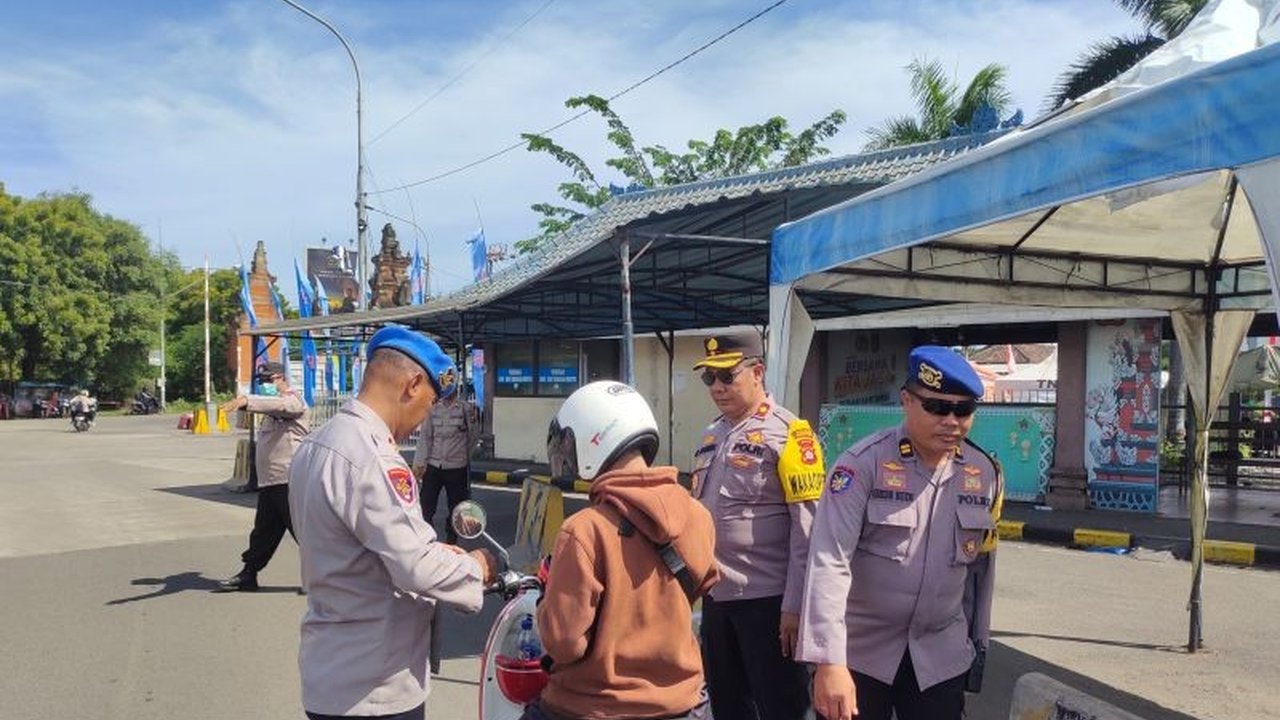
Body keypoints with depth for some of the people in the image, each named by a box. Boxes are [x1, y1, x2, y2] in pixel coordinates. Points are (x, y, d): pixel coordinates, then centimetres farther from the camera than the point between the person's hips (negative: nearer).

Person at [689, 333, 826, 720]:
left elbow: (807, 526, -16)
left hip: (768, 599, -7)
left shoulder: (788, 433, -12)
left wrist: (795, 604, -18)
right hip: (716, 596, 8)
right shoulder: (711, 436, 11)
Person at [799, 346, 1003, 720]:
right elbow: (829, 560, -22)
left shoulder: (986, 473, 0)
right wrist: (828, 660, -28)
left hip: (941, 654, 4)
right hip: (858, 650, -4)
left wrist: (978, 642, 17)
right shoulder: (864, 463, -16)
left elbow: (980, 566, 11)